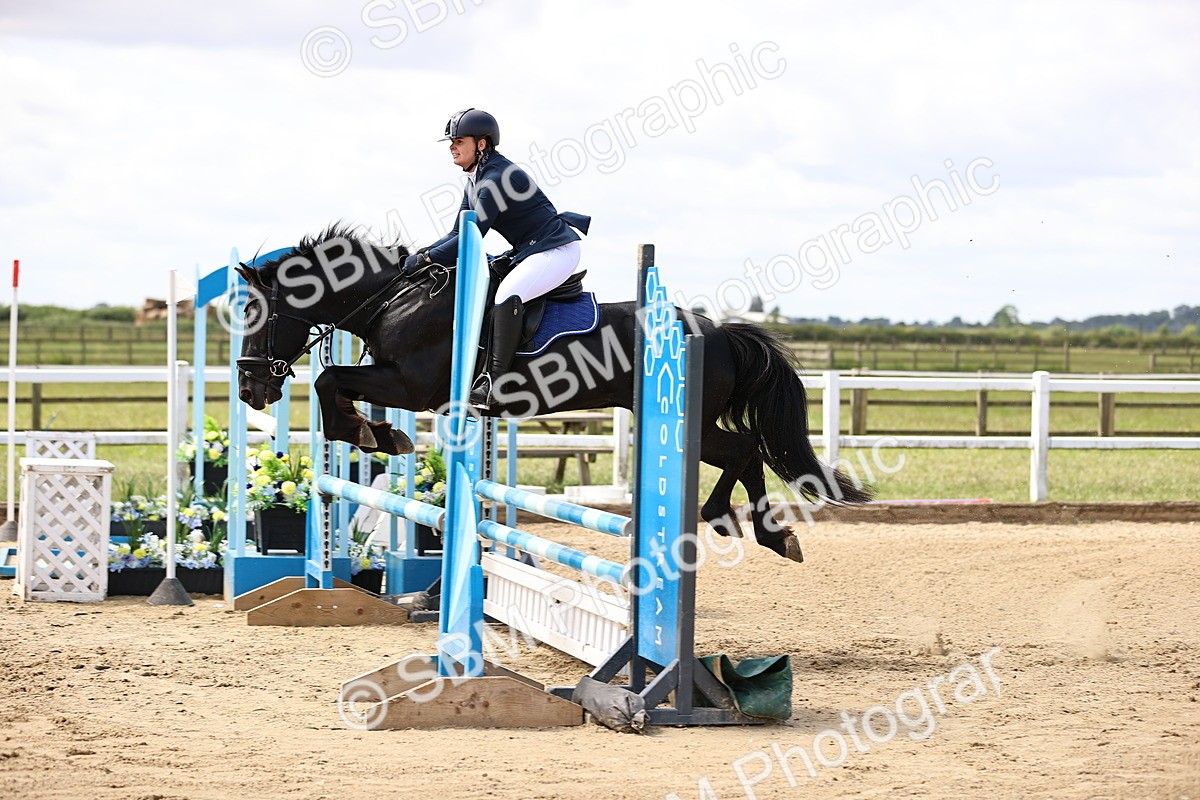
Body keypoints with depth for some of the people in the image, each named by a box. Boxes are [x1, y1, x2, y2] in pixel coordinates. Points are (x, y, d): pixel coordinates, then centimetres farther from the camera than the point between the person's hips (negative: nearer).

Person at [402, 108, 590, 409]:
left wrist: (428, 259, -20)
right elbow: (458, 234, 14)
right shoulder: (475, 181, 12)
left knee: (507, 295, -31)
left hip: (556, 249, -11)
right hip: (528, 252, 11)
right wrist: (423, 253, -3)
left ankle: (495, 380, -36)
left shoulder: (497, 178, -20)